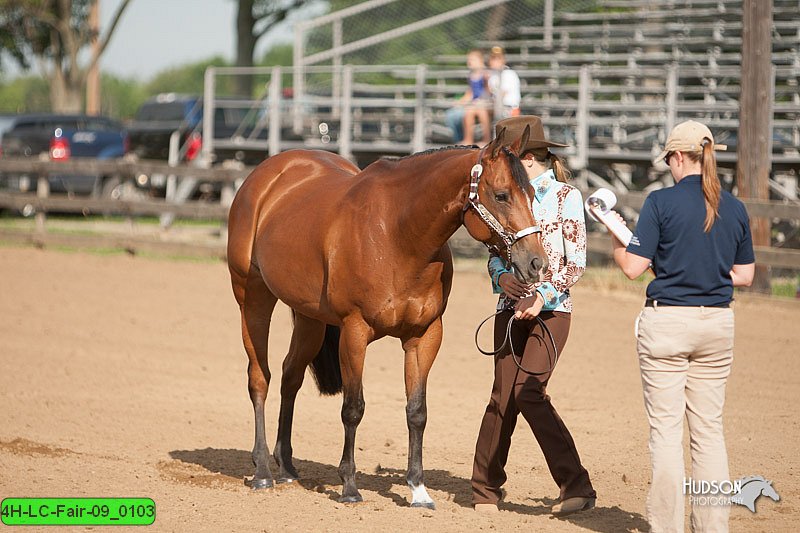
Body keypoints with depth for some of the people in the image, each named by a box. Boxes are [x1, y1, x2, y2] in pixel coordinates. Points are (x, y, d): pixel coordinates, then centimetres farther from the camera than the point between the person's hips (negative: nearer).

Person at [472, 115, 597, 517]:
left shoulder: (566, 197, -3)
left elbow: (576, 263, -6)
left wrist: (544, 295, -19)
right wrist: (501, 276, -7)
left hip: (551, 308, -5)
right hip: (511, 307, 5)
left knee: (528, 391, -17)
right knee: (503, 397, 2)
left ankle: (577, 487, -13)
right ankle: (485, 488, 14)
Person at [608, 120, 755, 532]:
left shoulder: (661, 202, -10)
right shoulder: (735, 209, 5)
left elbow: (632, 267, -10)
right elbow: (744, 275, 11)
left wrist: (615, 235, 8)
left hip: (666, 321, -4)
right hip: (718, 324, 4)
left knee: (665, 429, 1)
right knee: (709, 430, 10)